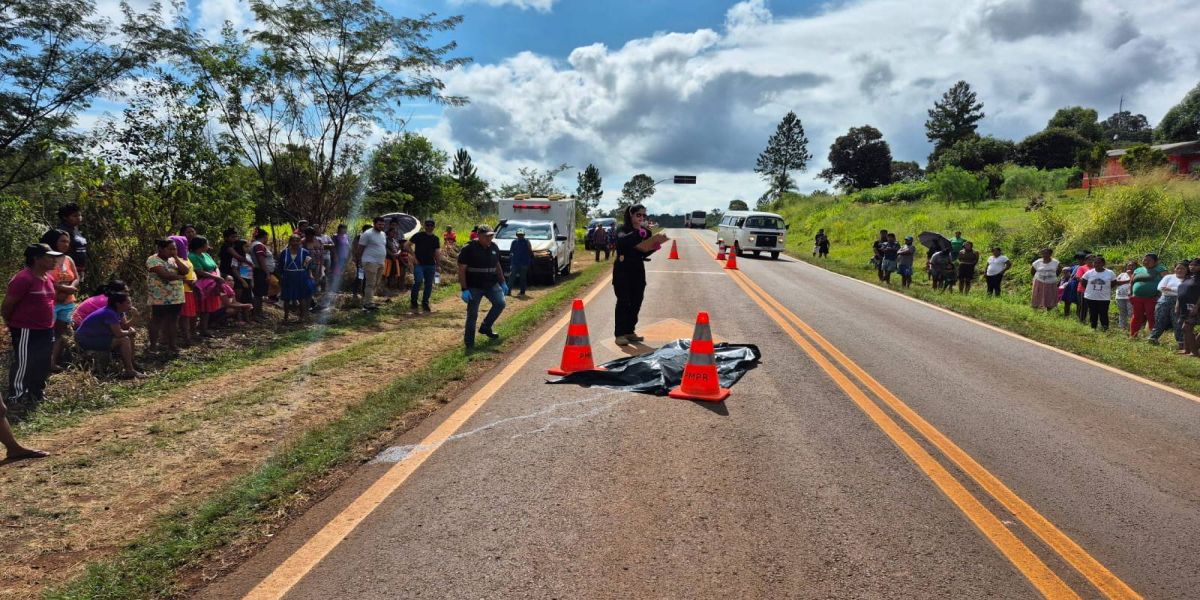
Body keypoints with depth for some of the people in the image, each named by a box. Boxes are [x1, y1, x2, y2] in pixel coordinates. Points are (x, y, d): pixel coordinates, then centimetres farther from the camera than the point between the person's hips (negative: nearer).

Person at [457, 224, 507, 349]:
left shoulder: (494, 248, 6)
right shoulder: (469, 249, -12)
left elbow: (497, 266, 18)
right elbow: (461, 270, -13)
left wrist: (503, 283, 14)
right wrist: (464, 290, -19)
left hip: (491, 284, 5)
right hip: (474, 287, -5)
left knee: (500, 303, -8)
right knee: (472, 314, -2)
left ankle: (485, 327, 11)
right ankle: (469, 342, 10)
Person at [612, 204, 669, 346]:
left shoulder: (645, 232, 9)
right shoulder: (623, 229, -5)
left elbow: (646, 251, 7)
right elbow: (622, 240, -28)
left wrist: (657, 243, -9)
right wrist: (638, 233, -36)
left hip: (638, 271, 5)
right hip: (623, 270, -5)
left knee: (636, 302, 6)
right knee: (623, 302, -9)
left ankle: (630, 331, 16)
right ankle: (620, 334, -7)